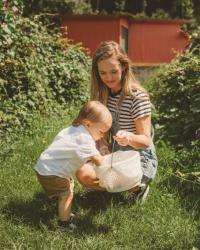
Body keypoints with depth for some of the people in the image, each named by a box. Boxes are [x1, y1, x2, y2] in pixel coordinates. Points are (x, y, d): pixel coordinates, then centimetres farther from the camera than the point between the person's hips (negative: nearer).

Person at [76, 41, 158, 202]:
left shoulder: (138, 96, -21)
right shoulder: (101, 94, -3)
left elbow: (146, 140, -20)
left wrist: (129, 137, -42)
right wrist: (101, 144, -17)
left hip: (139, 158, -5)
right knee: (83, 174, -20)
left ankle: (138, 185, 4)